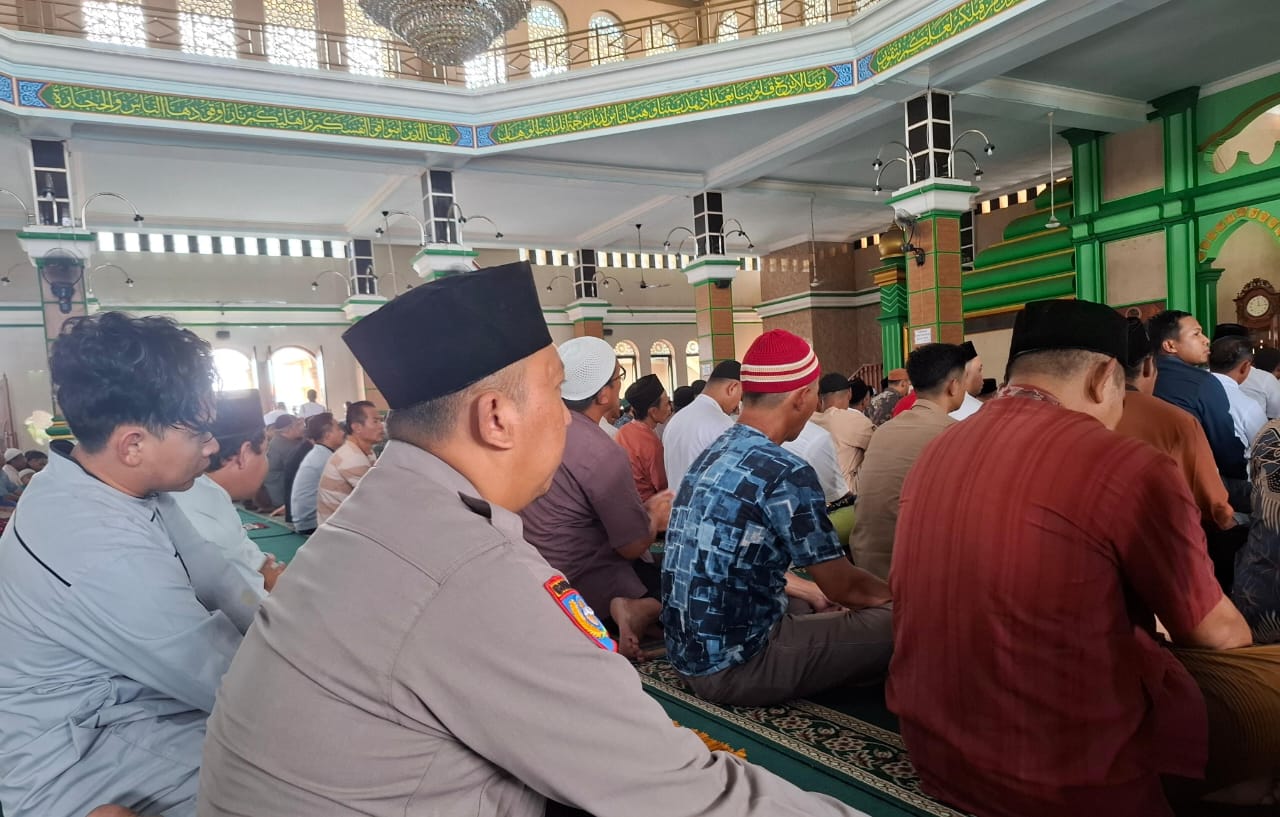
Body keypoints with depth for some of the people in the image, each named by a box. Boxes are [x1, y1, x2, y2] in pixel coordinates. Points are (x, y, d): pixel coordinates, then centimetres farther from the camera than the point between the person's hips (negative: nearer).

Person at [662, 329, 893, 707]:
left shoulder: (713, 453, 5)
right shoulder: (785, 472, -20)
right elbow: (844, 587, -9)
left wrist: (812, 594, 22)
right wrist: (898, 597, 11)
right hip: (734, 667, -9)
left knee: (819, 612, 27)